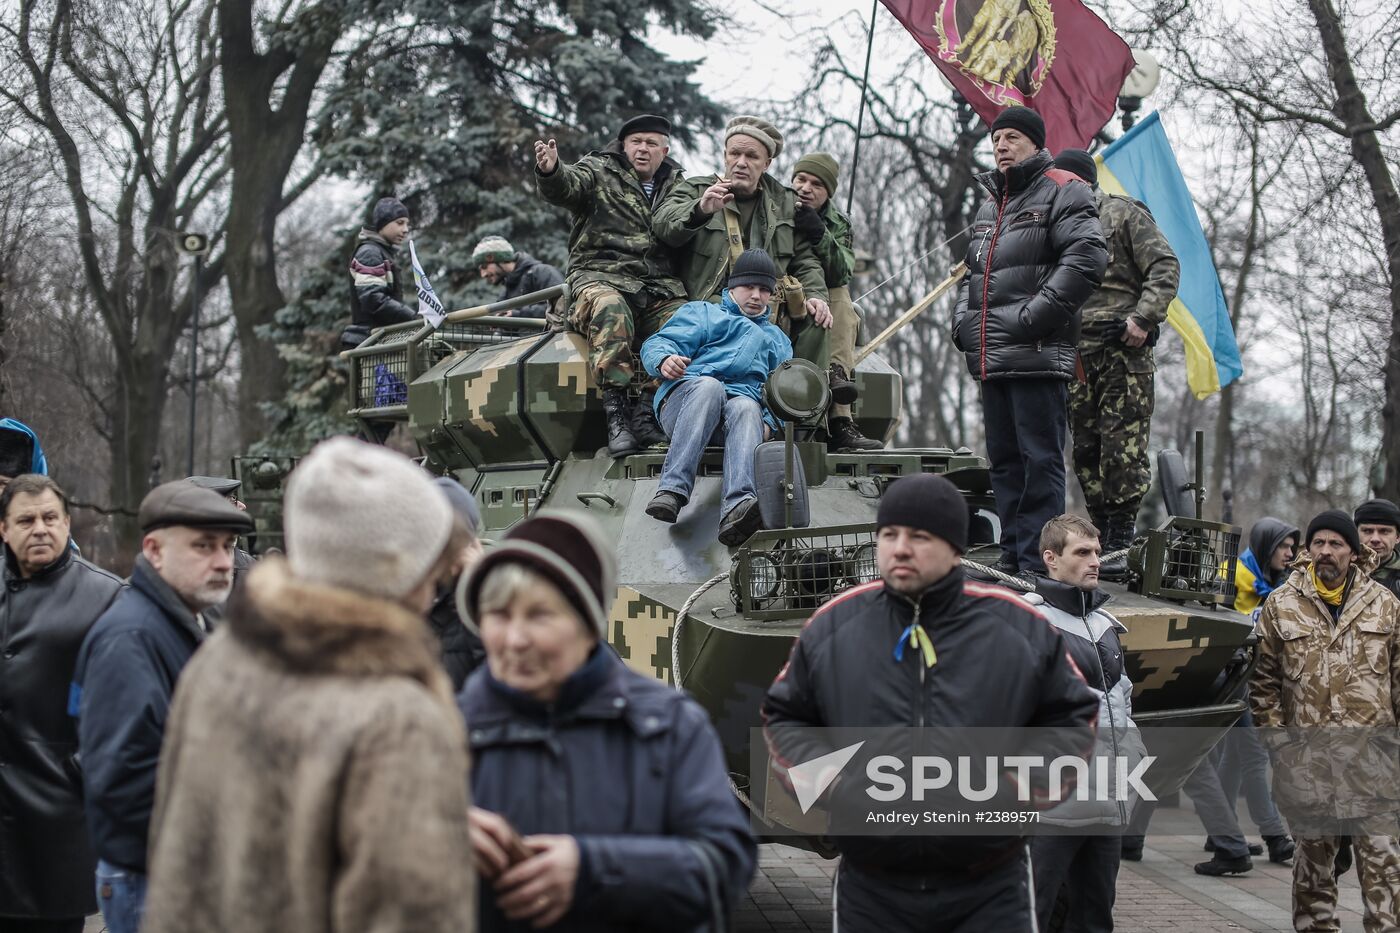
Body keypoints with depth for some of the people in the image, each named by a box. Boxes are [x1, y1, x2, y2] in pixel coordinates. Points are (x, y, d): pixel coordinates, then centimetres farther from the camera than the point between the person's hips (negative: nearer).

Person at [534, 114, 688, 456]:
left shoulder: (677, 185, 23)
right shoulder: (599, 172, 9)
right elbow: (565, 186, -11)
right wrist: (550, 171, -35)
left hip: (659, 287, 3)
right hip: (601, 278, -3)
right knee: (610, 309, -38)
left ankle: (647, 413, -24)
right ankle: (616, 409, -34)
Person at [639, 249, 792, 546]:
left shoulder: (777, 339, 39)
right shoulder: (702, 313, 29)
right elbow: (657, 344, 13)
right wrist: (664, 360, -14)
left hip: (745, 403, 2)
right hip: (685, 396, -1)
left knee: (746, 408, -38)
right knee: (708, 385, -39)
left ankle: (737, 508, -66)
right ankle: (672, 491, -53)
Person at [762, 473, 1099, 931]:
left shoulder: (1021, 626, -1)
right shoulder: (831, 626, 1)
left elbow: (1071, 718, 9)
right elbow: (784, 717, 12)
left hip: (990, 891, -1)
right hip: (871, 890, 1)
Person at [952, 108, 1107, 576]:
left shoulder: (1061, 192, -3)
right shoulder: (989, 206, 24)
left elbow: (1088, 257, -17)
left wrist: (1034, 315, -20)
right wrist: (963, 318, 15)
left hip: (1037, 356, -9)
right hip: (992, 357, 9)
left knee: (1040, 460, -8)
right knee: (1004, 460, 12)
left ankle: (1037, 564, -7)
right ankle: (1011, 556, 19)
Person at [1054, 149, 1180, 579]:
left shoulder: (1125, 215, 3)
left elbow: (1165, 267, -5)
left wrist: (1143, 319, -16)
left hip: (1122, 350, -7)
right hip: (1075, 352, 7)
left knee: (1123, 447, -10)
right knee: (1085, 450, 6)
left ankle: (1121, 543, -9)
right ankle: (1102, 536, 13)